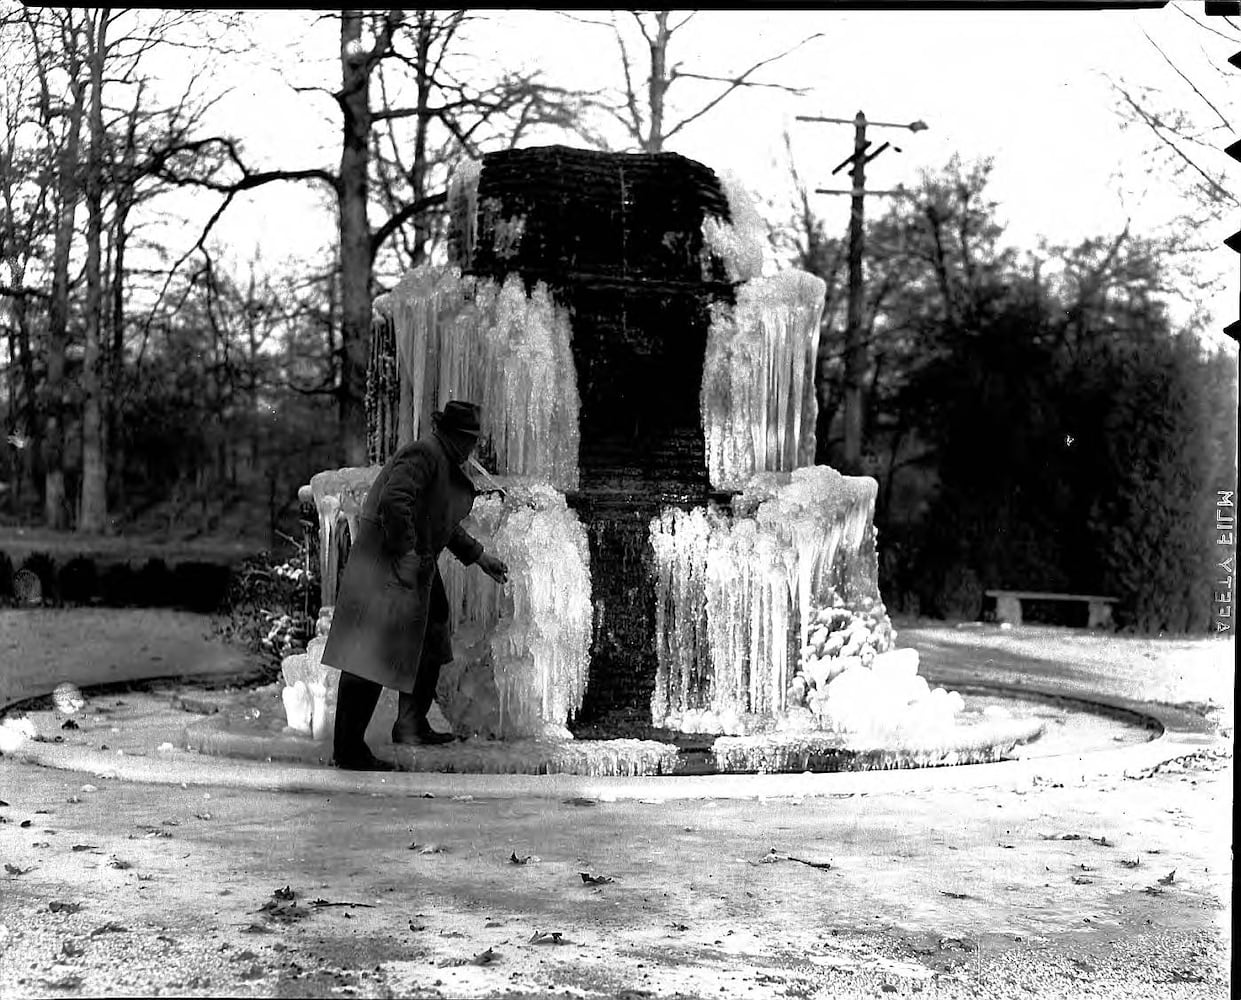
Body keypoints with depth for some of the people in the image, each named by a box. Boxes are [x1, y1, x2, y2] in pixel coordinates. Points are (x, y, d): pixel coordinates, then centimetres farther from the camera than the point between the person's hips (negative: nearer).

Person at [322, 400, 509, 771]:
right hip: (386, 566, -11)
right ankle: (347, 749, -9)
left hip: (417, 570, 11)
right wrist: (406, 552, -25)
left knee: (427, 649, 20)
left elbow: (443, 524, 31)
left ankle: (411, 726, 35)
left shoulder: (445, 463, 19)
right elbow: (393, 500, -28)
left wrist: (479, 556, 32)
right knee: (371, 655, -11)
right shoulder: (424, 454, -14)